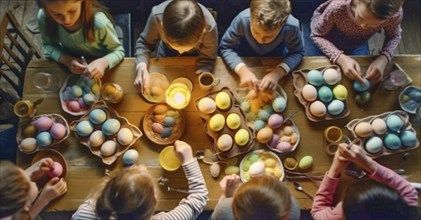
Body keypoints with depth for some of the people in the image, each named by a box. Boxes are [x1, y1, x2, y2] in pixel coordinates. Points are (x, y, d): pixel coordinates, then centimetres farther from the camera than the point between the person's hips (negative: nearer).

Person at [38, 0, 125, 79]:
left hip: (98, 65, -1)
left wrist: (103, 62, -40)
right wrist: (66, 59, -26)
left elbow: (118, 51, -18)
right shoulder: (44, 18, -24)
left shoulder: (99, 23, -34)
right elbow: (49, 45, -5)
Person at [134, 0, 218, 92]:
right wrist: (141, 66, -45)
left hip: (195, 53, -1)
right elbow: (144, 43, -26)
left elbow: (207, 60, -30)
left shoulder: (209, 27, -47)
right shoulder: (157, 16, -45)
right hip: (166, 50, 1)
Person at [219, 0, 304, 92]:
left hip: (275, 61, 0)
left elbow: (297, 52, -22)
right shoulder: (242, 19, -40)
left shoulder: (291, 27, -39)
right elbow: (225, 47, -26)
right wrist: (242, 69, -44)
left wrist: (278, 73, -40)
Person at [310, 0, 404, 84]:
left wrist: (383, 58, -34)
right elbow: (317, 35, -27)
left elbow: (394, 36, -12)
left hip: (357, 44, 2)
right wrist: (341, 58, -43)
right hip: (326, 40, -2)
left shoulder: (395, 14, -36)